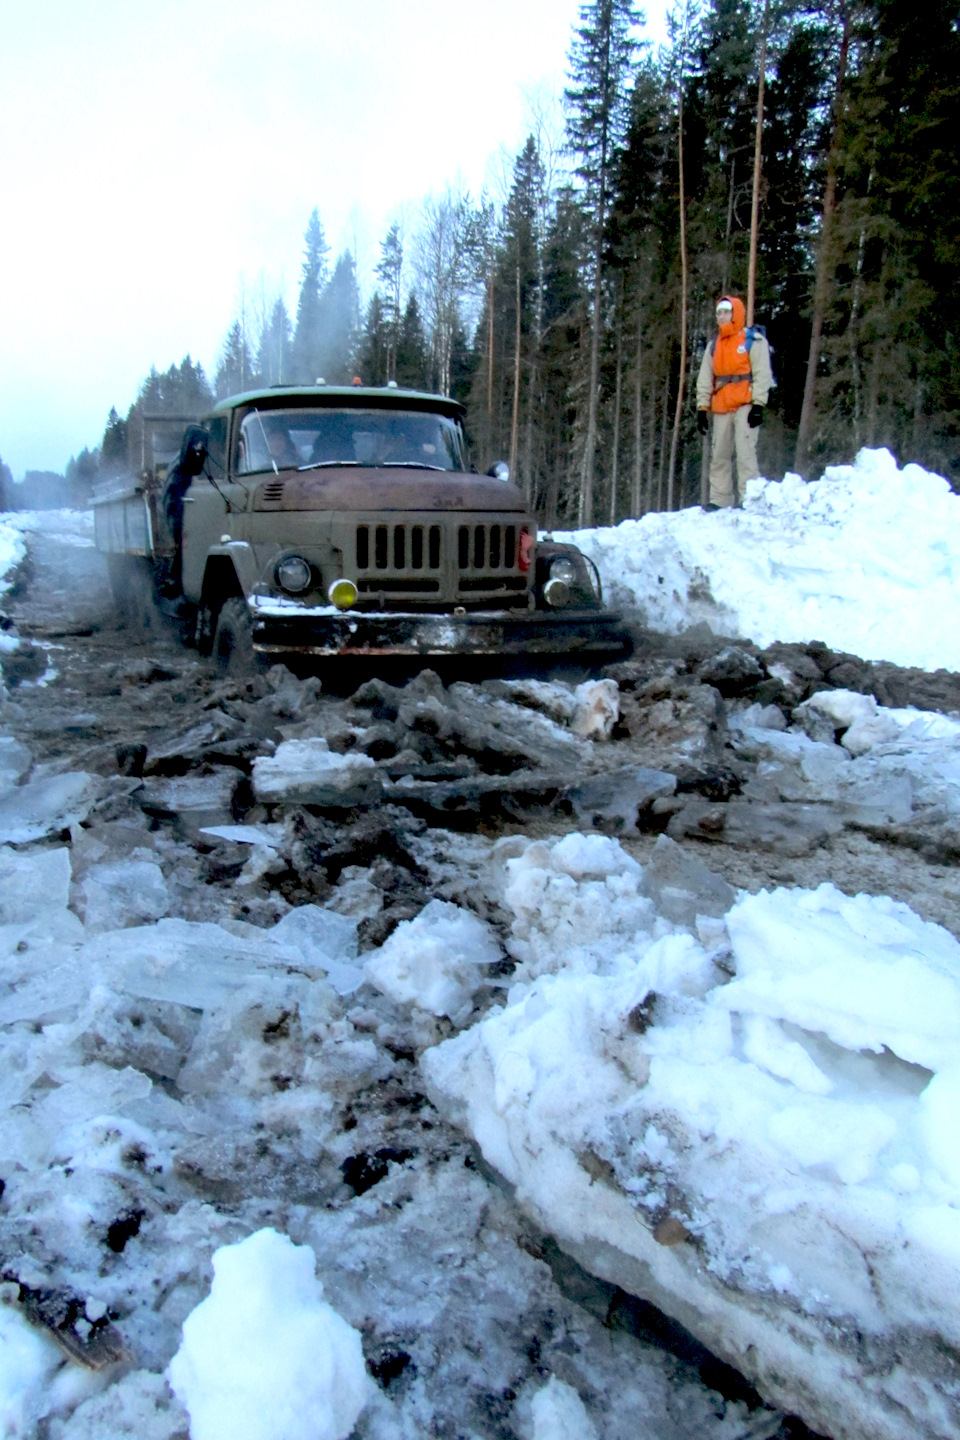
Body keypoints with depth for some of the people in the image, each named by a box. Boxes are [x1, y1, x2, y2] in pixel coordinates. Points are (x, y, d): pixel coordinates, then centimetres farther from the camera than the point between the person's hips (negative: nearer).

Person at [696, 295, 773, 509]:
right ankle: (720, 499, 10)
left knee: (745, 452, -12)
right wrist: (702, 408, 9)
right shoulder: (714, 347, 18)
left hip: (745, 406, -6)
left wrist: (758, 405, -13)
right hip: (721, 409, 6)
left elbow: (762, 374, -4)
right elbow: (704, 380, 17)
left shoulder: (753, 340, 2)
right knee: (719, 455, 5)